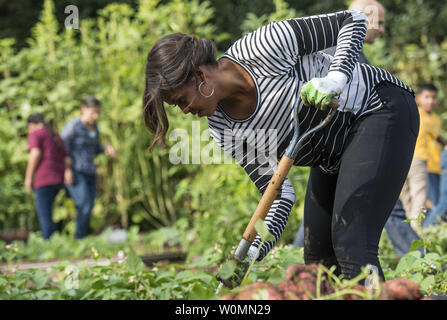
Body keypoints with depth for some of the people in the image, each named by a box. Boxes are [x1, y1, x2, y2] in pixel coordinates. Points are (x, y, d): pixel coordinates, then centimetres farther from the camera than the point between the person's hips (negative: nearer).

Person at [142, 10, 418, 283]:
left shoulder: (262, 48, -25)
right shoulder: (222, 129, -6)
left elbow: (354, 19, -18)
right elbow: (280, 194, -9)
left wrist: (335, 78, -35)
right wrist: (250, 251, -25)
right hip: (334, 153, 8)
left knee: (351, 245, -20)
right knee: (317, 255, 6)